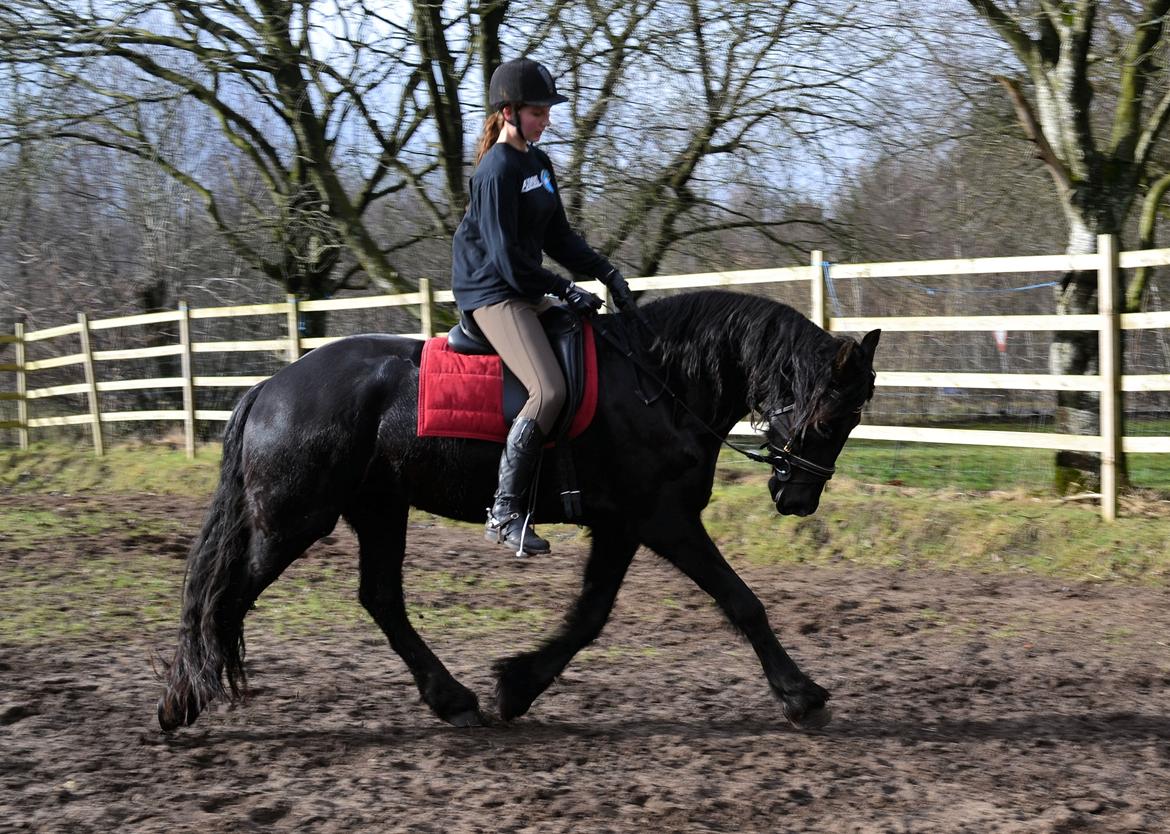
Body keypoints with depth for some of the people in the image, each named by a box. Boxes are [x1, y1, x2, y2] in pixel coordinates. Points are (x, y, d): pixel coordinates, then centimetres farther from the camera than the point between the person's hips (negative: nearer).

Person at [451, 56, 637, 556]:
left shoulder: (538, 163, 14)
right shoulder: (498, 169, -14)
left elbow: (558, 236, 17)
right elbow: (506, 256, -18)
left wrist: (608, 276, 7)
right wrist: (565, 291, -18)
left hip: (524, 290, 10)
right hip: (491, 293, -10)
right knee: (549, 390, -25)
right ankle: (505, 513, -22)